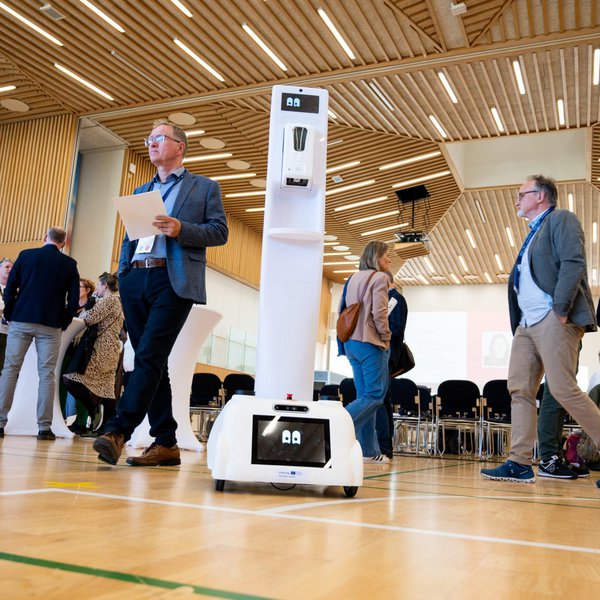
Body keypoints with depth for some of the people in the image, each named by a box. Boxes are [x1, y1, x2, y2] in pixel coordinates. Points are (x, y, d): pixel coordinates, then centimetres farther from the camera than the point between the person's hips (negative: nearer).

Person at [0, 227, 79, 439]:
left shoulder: (25, 255, 4)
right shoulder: (69, 264, 3)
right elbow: (74, 299, 0)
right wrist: (63, 323, 10)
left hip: (21, 321, 1)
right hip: (50, 326, -1)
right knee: (47, 374, 2)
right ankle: (44, 427, 0)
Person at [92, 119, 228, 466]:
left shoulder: (205, 187, 11)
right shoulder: (140, 192, 27)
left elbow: (220, 232, 0)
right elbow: (129, 238, 24)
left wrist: (181, 229, -14)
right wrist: (122, 274, 10)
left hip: (174, 281, -6)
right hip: (135, 280, 6)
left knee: (149, 356, -17)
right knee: (151, 361, 2)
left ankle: (118, 431, -20)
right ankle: (166, 443, 6)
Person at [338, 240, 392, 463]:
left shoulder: (353, 278, 16)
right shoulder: (379, 277, -7)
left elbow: (343, 310, 15)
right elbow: (379, 313, -16)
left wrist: (348, 336, 17)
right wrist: (386, 336, -4)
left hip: (351, 342, 8)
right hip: (370, 343, -8)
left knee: (366, 395, 9)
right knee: (375, 395, -4)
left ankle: (369, 450, 10)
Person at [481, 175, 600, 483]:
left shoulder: (561, 219, 0)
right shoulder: (534, 233, 26)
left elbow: (574, 263, -14)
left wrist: (561, 311, -19)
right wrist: (517, 323, 14)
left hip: (553, 321, -9)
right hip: (527, 324, 9)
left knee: (563, 389, -12)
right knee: (520, 390, 3)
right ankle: (520, 463, 4)